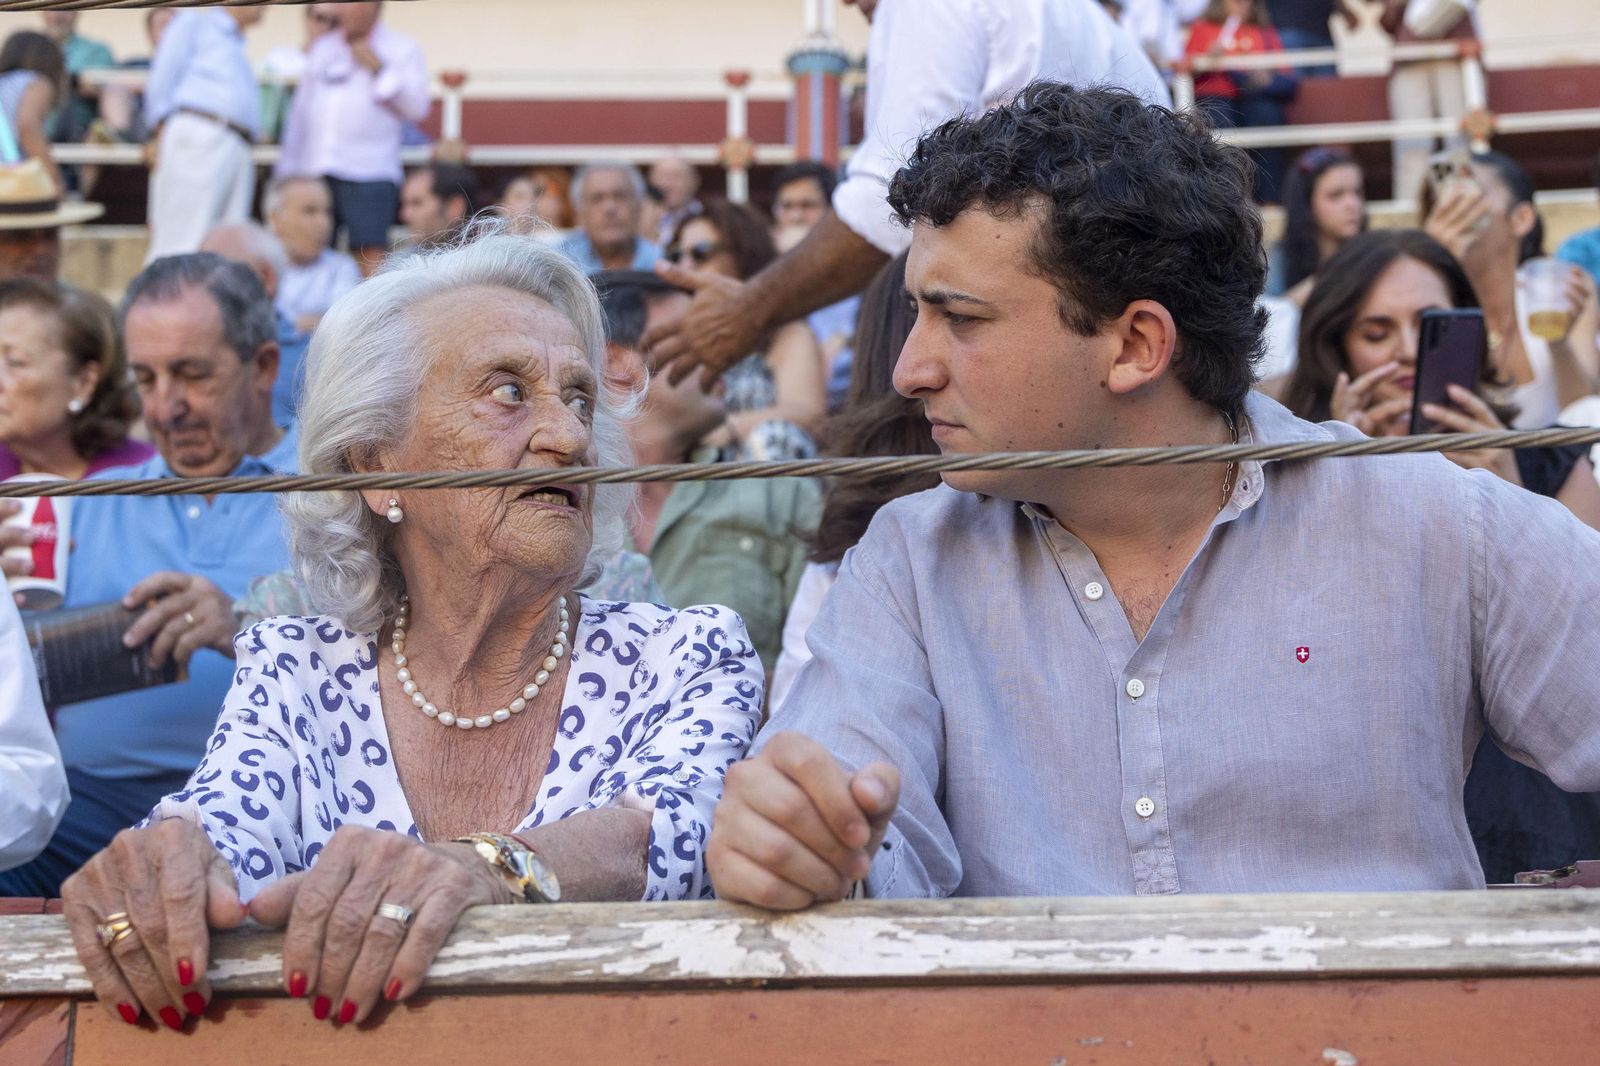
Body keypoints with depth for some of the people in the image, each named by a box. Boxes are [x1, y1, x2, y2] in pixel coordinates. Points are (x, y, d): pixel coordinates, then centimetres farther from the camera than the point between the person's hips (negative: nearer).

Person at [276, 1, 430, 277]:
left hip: (368, 173, -5)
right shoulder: (322, 48, 20)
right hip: (313, 171, 5)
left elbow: (417, 107, -4)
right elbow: (300, 110, 21)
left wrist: (378, 69, -7)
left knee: (370, 255, -13)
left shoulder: (403, 49, 7)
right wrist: (286, 170, 17)